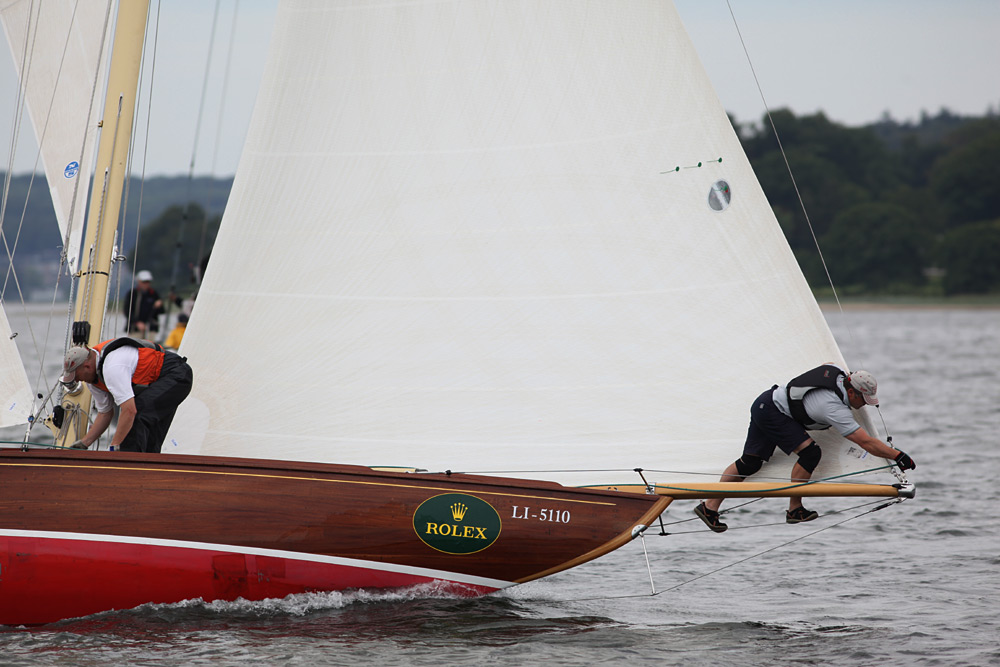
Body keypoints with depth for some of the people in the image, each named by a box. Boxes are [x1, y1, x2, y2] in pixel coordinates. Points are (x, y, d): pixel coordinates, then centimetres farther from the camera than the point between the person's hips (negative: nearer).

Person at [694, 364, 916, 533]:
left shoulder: (839, 372, -4)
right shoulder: (835, 409, -27)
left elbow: (826, 366, 24)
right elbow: (866, 442, -29)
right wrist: (898, 456, -27)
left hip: (763, 404, 10)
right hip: (773, 413, -10)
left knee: (750, 462, 10)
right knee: (810, 452, -18)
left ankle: (710, 506, 12)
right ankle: (794, 509, -9)